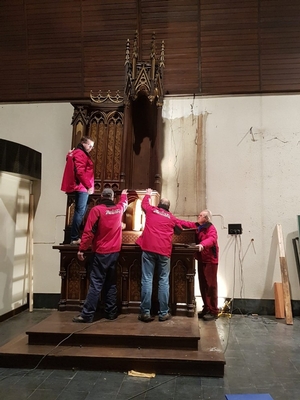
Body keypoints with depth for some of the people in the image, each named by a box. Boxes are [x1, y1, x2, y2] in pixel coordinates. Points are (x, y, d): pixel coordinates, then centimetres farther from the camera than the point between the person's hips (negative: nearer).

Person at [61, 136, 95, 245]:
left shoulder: (81, 154, 22)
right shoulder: (80, 154, -10)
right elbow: (80, 172, -21)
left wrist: (88, 186, 14)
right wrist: (89, 186, -23)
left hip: (81, 187, 11)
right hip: (81, 187, -11)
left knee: (80, 211, 13)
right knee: (80, 211, -10)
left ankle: (75, 236, 17)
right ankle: (75, 238, -7)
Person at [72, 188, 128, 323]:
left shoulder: (96, 209, -10)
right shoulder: (119, 209, 6)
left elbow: (88, 232, -13)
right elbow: (124, 203, 32)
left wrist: (82, 249, -8)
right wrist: (124, 194, 52)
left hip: (101, 252, -5)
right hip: (115, 252, 5)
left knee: (96, 283, -5)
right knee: (111, 283, 12)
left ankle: (87, 314, -2)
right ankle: (111, 312, 16)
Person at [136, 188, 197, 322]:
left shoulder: (151, 210, 14)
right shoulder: (171, 218, 17)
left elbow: (144, 203, 35)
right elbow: (185, 223, 32)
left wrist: (148, 194, 53)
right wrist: (196, 225, 50)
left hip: (148, 248, 0)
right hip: (164, 251, 1)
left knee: (147, 280, -1)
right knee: (163, 281, 6)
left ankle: (145, 313, -1)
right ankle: (163, 313, 9)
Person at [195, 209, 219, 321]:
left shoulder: (211, 228, -11)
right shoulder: (198, 228, 14)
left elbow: (212, 239, -30)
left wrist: (202, 244, -48)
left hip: (210, 260, -8)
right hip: (201, 260, 8)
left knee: (211, 286, -5)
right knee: (203, 285, 11)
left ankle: (213, 311, 1)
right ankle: (206, 309, 21)